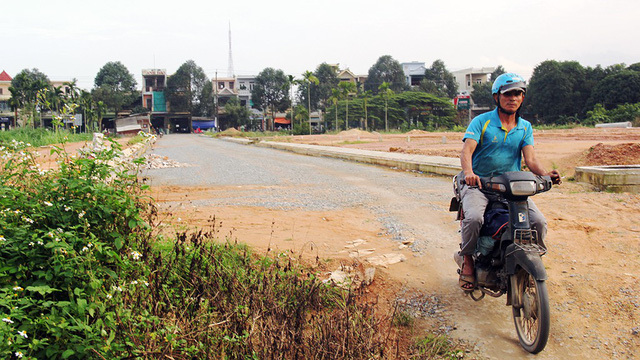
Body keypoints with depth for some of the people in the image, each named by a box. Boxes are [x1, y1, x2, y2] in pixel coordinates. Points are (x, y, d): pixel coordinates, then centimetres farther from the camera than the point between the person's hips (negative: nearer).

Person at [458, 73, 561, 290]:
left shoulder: (525, 127, 11)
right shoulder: (481, 121, -1)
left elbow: (530, 159, -1)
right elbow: (466, 151, -15)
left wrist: (545, 174, -24)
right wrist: (469, 172, -37)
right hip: (479, 183, -3)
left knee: (539, 222, -16)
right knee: (474, 218, -32)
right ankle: (468, 260, -4)